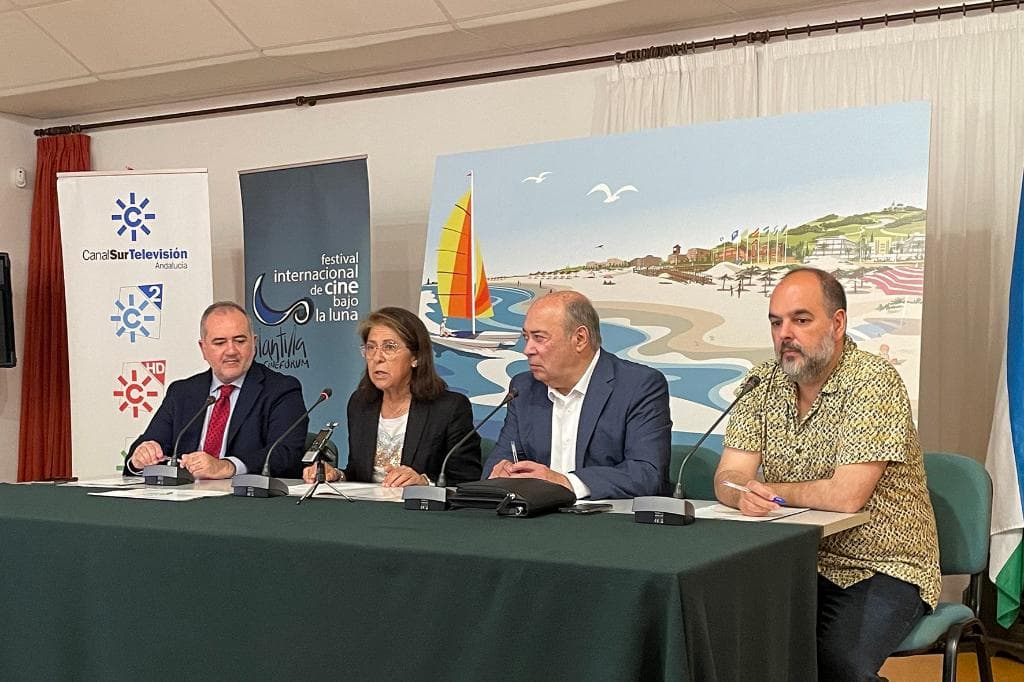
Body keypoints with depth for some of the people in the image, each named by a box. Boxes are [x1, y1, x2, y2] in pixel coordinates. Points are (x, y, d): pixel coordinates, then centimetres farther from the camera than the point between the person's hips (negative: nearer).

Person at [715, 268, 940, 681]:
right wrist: (743, 495, -26)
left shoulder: (874, 381, -15)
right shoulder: (764, 383, 4)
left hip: (883, 570, -4)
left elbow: (848, 495, -24)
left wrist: (771, 490, -12)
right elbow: (728, 478, -3)